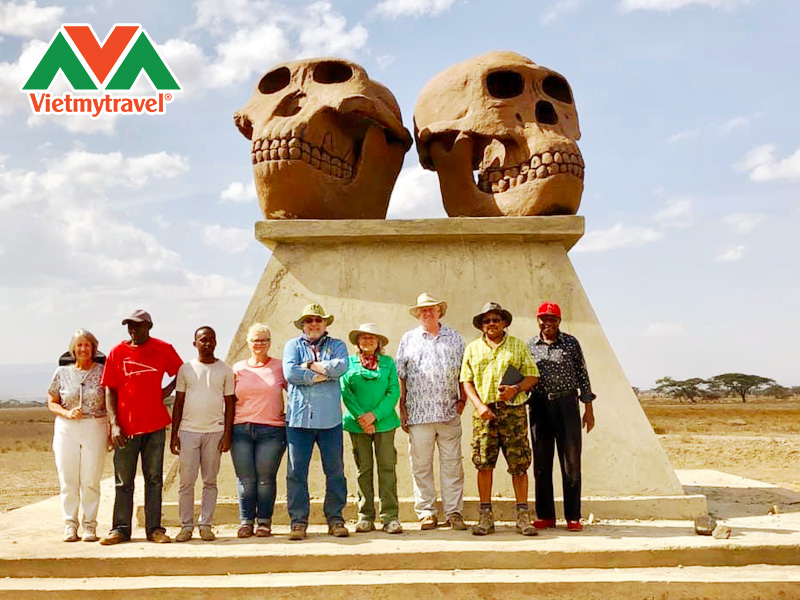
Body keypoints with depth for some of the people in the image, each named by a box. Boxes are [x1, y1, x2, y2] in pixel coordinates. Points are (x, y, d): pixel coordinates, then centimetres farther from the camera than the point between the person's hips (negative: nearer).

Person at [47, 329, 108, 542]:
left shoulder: (103, 371, 3)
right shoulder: (62, 372, 8)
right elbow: (51, 402, 12)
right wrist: (67, 413, -7)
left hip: (95, 429, -2)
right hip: (66, 429, 2)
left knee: (91, 480, -2)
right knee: (68, 479, 2)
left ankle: (90, 525, 6)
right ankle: (70, 525, 11)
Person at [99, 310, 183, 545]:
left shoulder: (164, 350, 1)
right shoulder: (117, 352, 0)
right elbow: (110, 390, 1)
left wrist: (168, 390, -1)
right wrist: (114, 424, -7)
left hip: (155, 425, 0)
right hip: (125, 427, 0)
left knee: (154, 479, 6)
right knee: (123, 481, 6)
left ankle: (154, 528, 14)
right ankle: (120, 529, 16)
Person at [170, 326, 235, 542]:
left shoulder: (225, 370, 6)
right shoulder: (186, 369, 7)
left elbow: (229, 403, 6)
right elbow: (178, 403, 8)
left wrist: (227, 434, -2)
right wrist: (174, 434, 2)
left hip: (214, 431, 0)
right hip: (188, 430, 0)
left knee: (210, 481, 4)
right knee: (186, 481, 0)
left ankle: (205, 525, 11)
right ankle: (186, 525, 9)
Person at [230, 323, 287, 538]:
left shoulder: (279, 367, 7)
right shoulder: (238, 369, 12)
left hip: (271, 430, -1)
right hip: (241, 430, 2)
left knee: (266, 478, -1)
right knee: (245, 479, 1)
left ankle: (264, 521, 12)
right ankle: (245, 522, 13)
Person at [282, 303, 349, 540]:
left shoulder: (336, 345, 13)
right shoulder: (293, 345, 12)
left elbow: (341, 366, -10)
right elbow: (290, 372, -7)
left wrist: (309, 365, -5)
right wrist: (323, 375, -7)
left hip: (330, 418, 0)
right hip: (298, 417, 0)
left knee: (335, 471, 4)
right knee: (296, 472, 0)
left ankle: (335, 519, 14)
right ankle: (298, 521, 9)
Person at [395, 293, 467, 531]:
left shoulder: (454, 337, 13)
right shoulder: (408, 339, 10)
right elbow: (400, 376, 8)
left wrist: (462, 399, 4)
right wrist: (402, 408, 2)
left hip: (449, 413, 1)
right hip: (418, 413, 0)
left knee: (452, 463, 2)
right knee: (421, 465, 2)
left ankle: (454, 512, 9)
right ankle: (426, 512, 12)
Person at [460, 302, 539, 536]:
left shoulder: (518, 346, 12)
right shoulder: (472, 349, 15)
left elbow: (532, 376, 9)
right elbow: (467, 381, 9)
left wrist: (516, 389, -10)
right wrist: (479, 405, -6)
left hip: (514, 410, -1)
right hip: (484, 411, 1)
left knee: (519, 464, -2)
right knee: (484, 463, -3)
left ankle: (522, 515, 6)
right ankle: (486, 516, 5)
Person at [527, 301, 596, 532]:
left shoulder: (571, 343, 5)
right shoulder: (529, 346, 8)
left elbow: (582, 376, 7)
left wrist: (588, 409, 3)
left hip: (567, 405, -1)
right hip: (539, 407, 1)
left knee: (571, 463, 0)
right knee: (541, 464, 5)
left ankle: (573, 517, 8)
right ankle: (545, 516, 15)